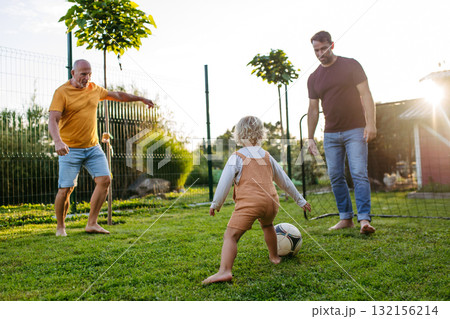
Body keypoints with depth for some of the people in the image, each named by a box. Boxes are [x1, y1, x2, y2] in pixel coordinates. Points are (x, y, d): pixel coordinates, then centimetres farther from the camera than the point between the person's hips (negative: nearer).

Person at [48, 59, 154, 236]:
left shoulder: (94, 89, 10)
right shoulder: (62, 92, -9)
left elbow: (117, 95, 25)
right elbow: (53, 120, -19)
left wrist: (141, 99, 31)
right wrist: (57, 141, -37)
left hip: (93, 147, 6)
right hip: (70, 149, -5)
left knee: (105, 179, -8)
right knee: (66, 189, -6)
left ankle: (92, 223, 1)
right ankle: (60, 227, 15)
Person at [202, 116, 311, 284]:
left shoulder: (236, 157, 5)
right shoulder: (267, 157, 20)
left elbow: (225, 182, -1)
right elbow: (284, 181, 27)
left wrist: (216, 203, 9)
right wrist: (300, 200, 36)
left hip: (249, 202, -6)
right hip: (271, 202, 6)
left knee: (230, 235, -11)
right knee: (267, 225, 35)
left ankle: (224, 270, -28)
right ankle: (274, 256, 49)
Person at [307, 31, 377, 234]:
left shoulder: (350, 65, 0)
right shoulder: (314, 78, 11)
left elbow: (365, 95, -4)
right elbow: (313, 109, 14)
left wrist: (370, 123, -15)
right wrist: (310, 138, 10)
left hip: (355, 130, -4)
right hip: (330, 134, 4)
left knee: (359, 174, -11)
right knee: (335, 177, 3)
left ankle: (364, 219, -12)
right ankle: (346, 218, 12)